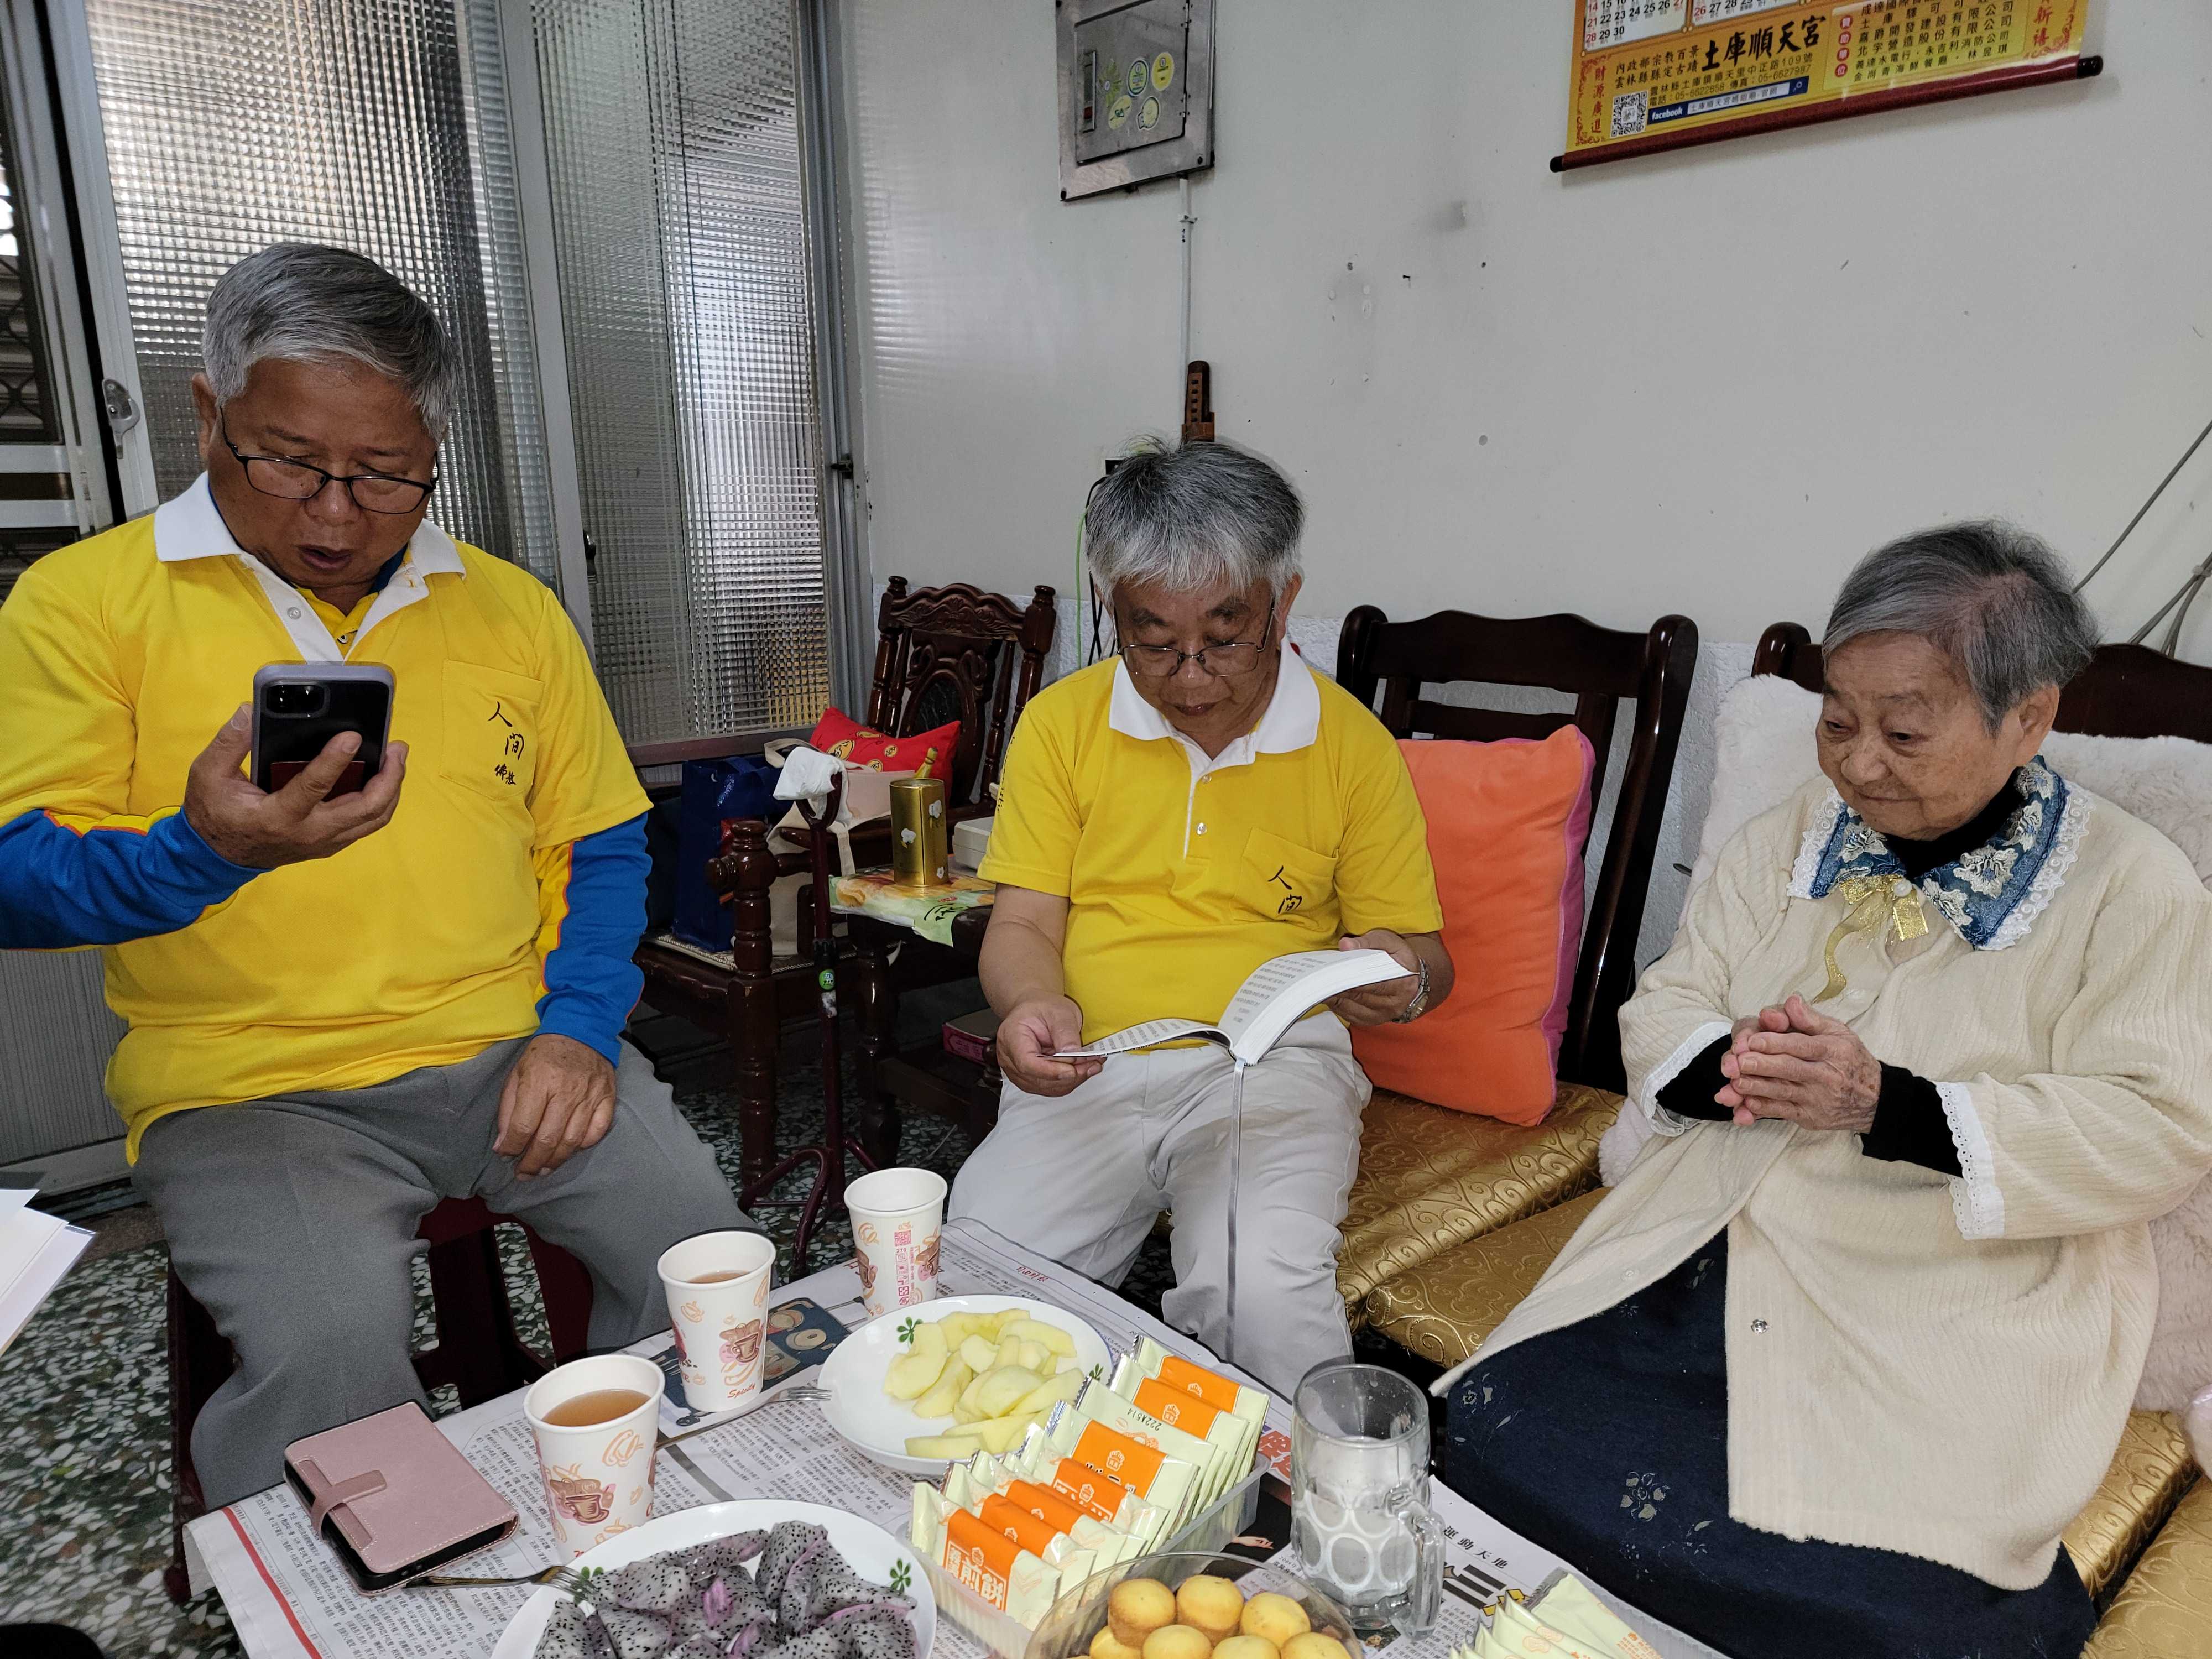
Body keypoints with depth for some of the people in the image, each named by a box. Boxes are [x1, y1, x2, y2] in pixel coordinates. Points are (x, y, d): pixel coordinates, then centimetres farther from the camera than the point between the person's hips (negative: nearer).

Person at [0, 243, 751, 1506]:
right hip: (252, 1085, -2)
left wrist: (579, 1025, -4)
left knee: (705, 1244, -15)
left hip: (511, 1049, 3)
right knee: (330, 1343, -27)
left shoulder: (511, 609, 10)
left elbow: (600, 845, 12)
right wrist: (207, 851, -26)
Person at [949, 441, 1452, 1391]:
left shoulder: (1353, 745, 2)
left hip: (1272, 1064, -1)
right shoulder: (1061, 723, 5)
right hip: (1090, 1066, 2)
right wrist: (1033, 1007, -18)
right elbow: (1023, 924, 5)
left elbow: (1425, 957, 8)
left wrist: (1402, 979, -17)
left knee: (1263, 1292, -29)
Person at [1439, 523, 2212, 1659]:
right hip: (1697, 1264, 4)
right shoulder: (1790, 839, 11)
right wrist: (1730, 1067, -14)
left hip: (1953, 1307, -3)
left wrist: (1887, 1105, -21)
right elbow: (1659, 1012, 10)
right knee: (1486, 1451, -12)